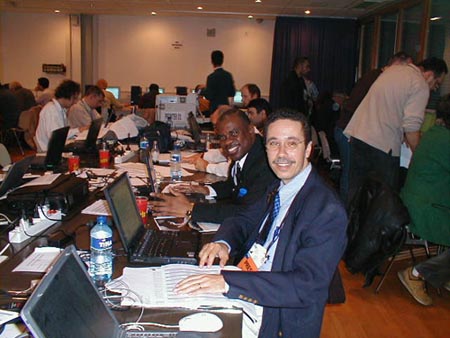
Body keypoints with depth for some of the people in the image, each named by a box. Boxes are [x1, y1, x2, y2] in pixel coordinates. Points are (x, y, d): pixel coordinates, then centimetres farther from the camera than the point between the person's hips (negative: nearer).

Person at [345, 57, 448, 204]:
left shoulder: (393, 69, 18)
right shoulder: (421, 86, -7)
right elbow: (412, 127, -16)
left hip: (357, 133, 8)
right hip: (383, 144, -7)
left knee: (356, 190, 14)